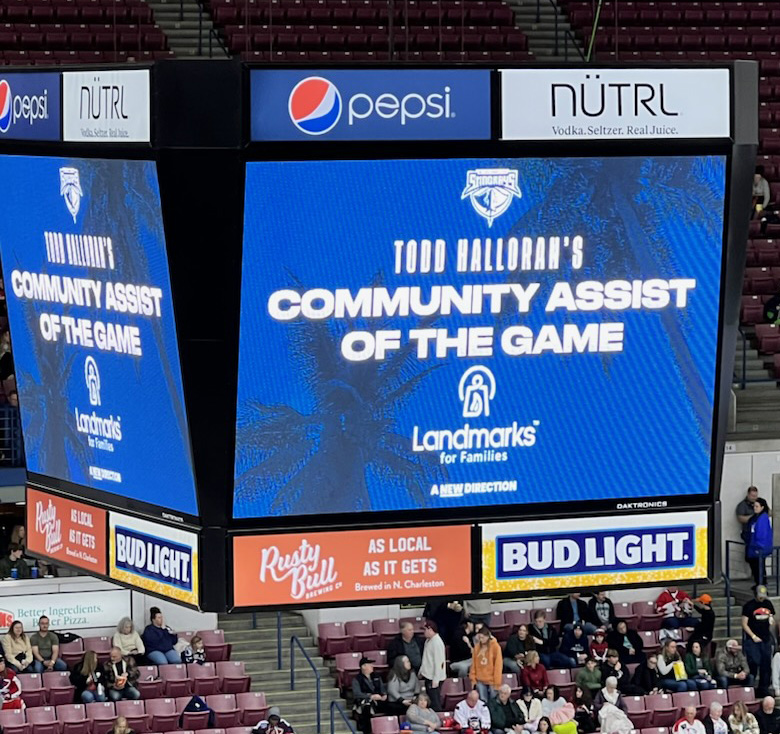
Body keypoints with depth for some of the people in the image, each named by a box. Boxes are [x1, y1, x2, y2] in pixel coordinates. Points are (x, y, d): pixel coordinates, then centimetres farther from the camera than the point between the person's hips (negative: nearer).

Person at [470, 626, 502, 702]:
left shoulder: (495, 646, -6)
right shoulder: (477, 647, 5)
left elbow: (498, 665, -8)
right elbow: (474, 664, 11)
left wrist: (497, 682, -11)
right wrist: (473, 678, 6)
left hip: (492, 680, -3)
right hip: (480, 681, 3)